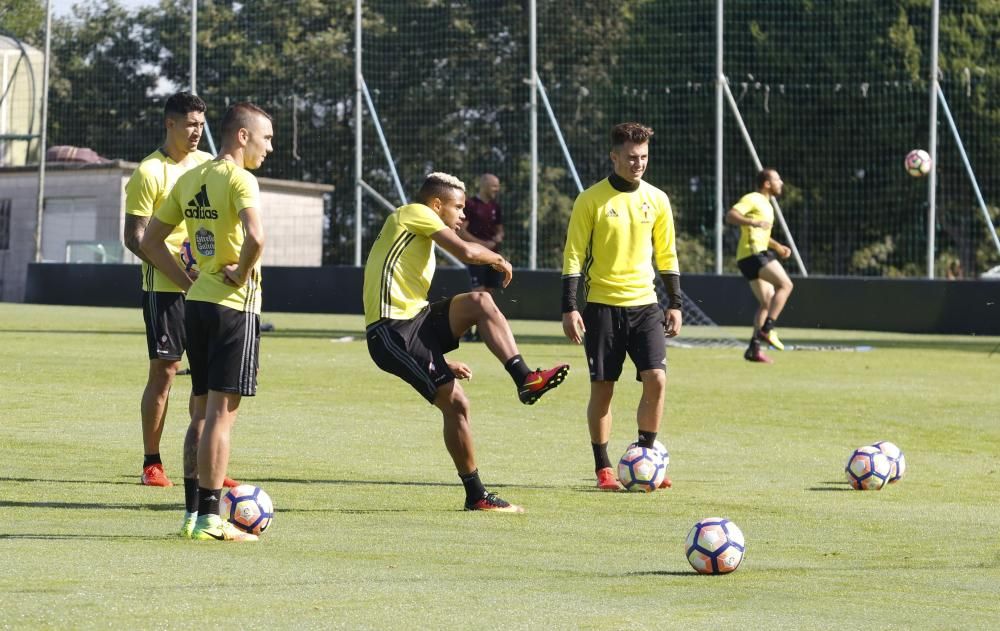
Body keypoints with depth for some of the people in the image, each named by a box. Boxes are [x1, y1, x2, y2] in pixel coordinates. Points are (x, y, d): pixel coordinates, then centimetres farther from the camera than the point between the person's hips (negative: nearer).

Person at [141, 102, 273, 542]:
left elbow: (151, 241, 17)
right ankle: (209, 518, -6)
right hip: (234, 306, -8)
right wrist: (242, 275, -12)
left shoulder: (189, 180, 12)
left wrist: (190, 283, 13)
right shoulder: (239, 179, -13)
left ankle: (192, 512, 16)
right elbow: (255, 237, -30)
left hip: (197, 303, 8)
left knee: (203, 412, 14)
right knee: (222, 411, -6)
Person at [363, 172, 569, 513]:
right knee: (455, 401, -13)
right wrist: (499, 260, 7)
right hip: (391, 331, -9)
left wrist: (443, 361, 27)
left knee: (479, 302, -11)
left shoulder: (420, 241, 28)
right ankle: (475, 495, -6)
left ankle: (525, 379, -21)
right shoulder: (414, 213, 0)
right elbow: (466, 252, -13)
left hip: (414, 321, 9)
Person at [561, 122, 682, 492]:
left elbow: (667, 254, 14)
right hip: (602, 305, -3)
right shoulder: (591, 200, -5)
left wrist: (675, 303, 9)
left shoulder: (657, 200, 6)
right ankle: (603, 468, 10)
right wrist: (569, 308, -10)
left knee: (656, 379, -9)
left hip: (644, 304, 3)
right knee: (602, 387, 0)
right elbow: (573, 255, -4)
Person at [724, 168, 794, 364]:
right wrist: (754, 222, -33)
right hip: (752, 253, -10)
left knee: (767, 302, 8)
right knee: (785, 284, -19)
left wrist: (778, 247, 26)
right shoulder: (752, 199, -5)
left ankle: (754, 348, 6)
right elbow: (730, 216, -20)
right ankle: (767, 329, -23)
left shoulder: (766, 205, 25)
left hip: (758, 254, 10)